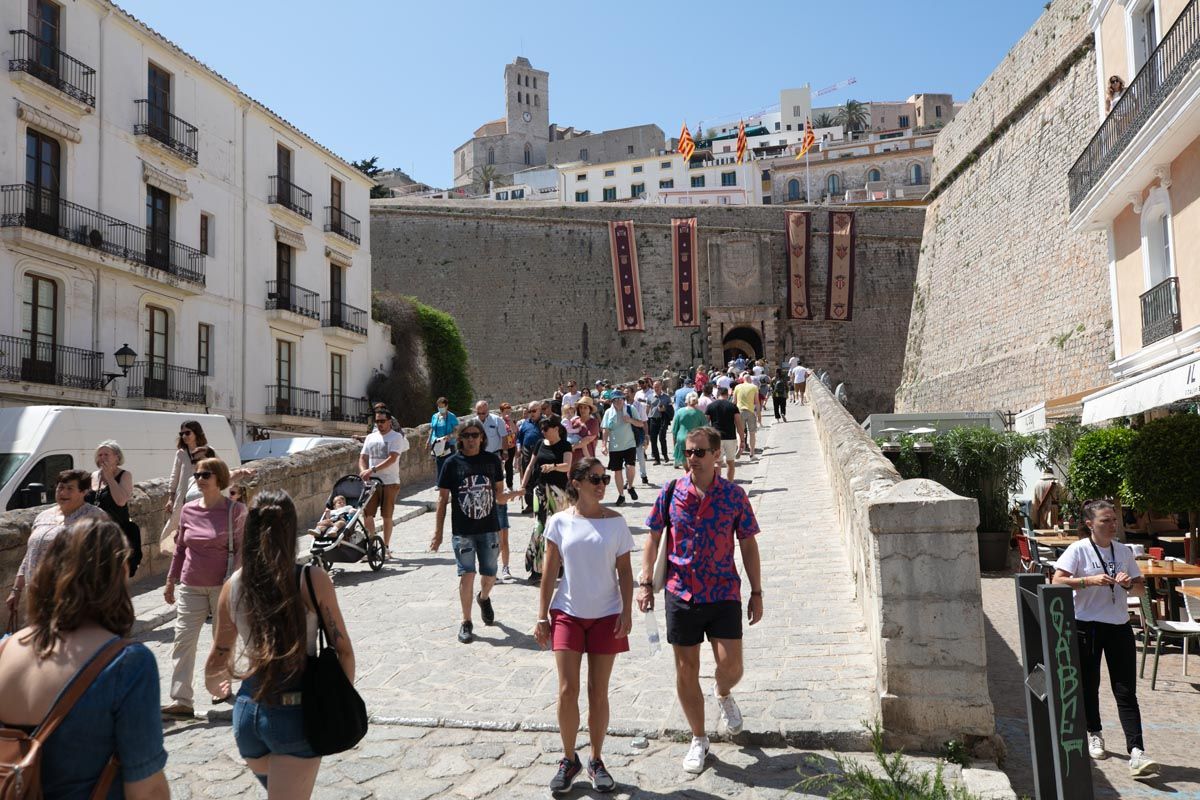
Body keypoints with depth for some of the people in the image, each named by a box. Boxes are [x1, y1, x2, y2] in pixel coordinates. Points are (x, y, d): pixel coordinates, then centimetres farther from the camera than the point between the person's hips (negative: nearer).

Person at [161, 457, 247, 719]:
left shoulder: (235, 510, -9)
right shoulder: (188, 510, 3)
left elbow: (241, 549, -8)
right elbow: (180, 548, 13)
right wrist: (170, 582, 15)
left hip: (222, 586, -4)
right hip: (190, 587, 4)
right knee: (183, 641, -2)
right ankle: (181, 702, 1)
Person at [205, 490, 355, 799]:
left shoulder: (234, 585, -4)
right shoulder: (313, 580, -14)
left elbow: (220, 654, 8)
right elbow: (342, 650, -9)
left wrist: (212, 682, 31)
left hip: (249, 710, 5)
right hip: (297, 714, -5)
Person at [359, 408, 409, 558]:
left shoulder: (396, 437, -4)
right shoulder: (370, 437, 13)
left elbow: (392, 459, -16)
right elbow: (363, 457, 12)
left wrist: (372, 469, -25)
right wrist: (363, 471, -10)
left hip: (390, 482, -4)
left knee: (387, 516, 3)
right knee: (367, 514, -3)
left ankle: (386, 548, 15)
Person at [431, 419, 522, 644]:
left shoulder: (492, 460, 2)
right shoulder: (453, 463, -3)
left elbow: (498, 495, 8)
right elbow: (443, 499, 0)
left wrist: (513, 494, -15)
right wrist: (438, 532, -2)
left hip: (489, 528, 2)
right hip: (463, 531, -2)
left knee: (490, 575, 11)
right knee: (467, 575, -3)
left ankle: (484, 598, 45)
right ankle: (466, 622, 13)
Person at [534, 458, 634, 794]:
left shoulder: (615, 521, -3)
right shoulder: (560, 522, -3)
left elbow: (625, 572, 1)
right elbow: (549, 573, 1)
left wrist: (626, 612, -7)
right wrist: (542, 617, 0)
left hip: (606, 616, 0)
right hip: (568, 614, 0)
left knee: (598, 693, 7)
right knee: (567, 690, -1)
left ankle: (596, 761, 25)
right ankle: (569, 760, 20)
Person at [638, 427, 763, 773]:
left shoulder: (734, 495, -4)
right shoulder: (671, 492, -2)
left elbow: (748, 545, 3)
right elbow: (654, 538, 6)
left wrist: (756, 593, 2)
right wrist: (645, 582, -1)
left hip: (724, 593, -1)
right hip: (680, 593, 1)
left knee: (730, 666, -6)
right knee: (686, 673, 8)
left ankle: (722, 694, 33)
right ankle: (698, 740, 28)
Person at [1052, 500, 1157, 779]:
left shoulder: (1123, 551, 5)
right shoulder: (1079, 550, -9)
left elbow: (1140, 589, 11)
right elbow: (1058, 581, -17)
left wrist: (1129, 584, -10)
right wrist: (1090, 580, -26)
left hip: (1119, 627, 3)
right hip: (1087, 626, -3)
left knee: (1126, 691, -3)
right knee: (1089, 684, 12)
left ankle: (1137, 754, -6)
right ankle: (1094, 734, 33)